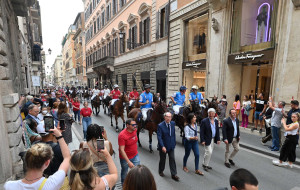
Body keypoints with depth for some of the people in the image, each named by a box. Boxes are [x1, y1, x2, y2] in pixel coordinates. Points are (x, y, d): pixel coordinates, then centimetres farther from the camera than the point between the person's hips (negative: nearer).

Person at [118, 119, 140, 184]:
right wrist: (128, 162, -33)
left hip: (135, 156, 4)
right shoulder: (122, 135, -30)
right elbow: (121, 150, -30)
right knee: (124, 172, 20)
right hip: (125, 158, -4)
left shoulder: (134, 130, -10)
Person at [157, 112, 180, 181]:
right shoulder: (160, 125, -18)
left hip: (171, 146, 3)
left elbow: (174, 134, 9)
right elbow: (159, 137, -20)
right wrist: (162, 146, -28)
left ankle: (174, 174, 16)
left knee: (172, 159, 3)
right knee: (162, 159, 14)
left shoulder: (173, 123, -3)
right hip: (163, 146, -3)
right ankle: (161, 171, 38)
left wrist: (174, 142, 8)